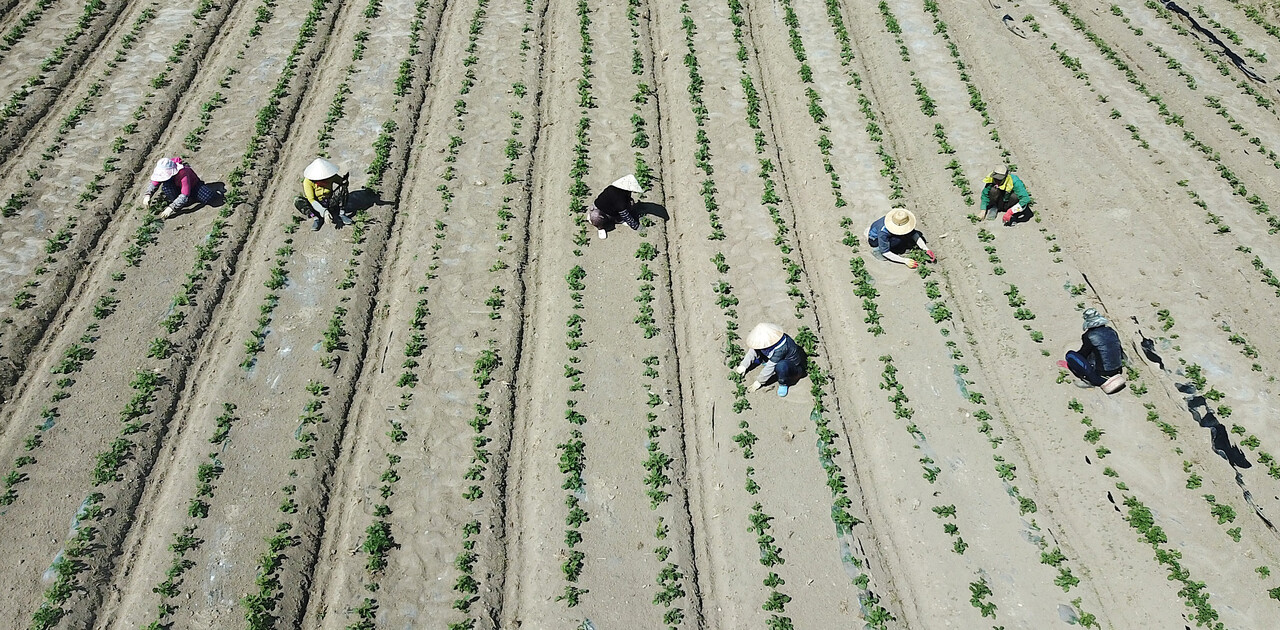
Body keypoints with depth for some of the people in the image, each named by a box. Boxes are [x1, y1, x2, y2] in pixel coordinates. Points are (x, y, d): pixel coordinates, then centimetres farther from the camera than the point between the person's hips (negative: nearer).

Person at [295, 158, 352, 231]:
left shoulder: (331, 176, -15)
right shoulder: (308, 181, -23)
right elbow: (311, 200, -29)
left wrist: (345, 180, -30)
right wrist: (324, 212, -43)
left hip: (330, 204, 2)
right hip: (316, 206, -2)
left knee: (342, 187, -21)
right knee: (297, 201, -29)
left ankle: (342, 214, -20)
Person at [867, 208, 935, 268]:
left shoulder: (901, 221, -26)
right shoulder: (883, 232, -41)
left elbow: (914, 234, -17)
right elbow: (885, 252, -34)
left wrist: (926, 249, -26)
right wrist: (905, 260, -37)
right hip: (875, 240, -6)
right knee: (898, 240, -34)